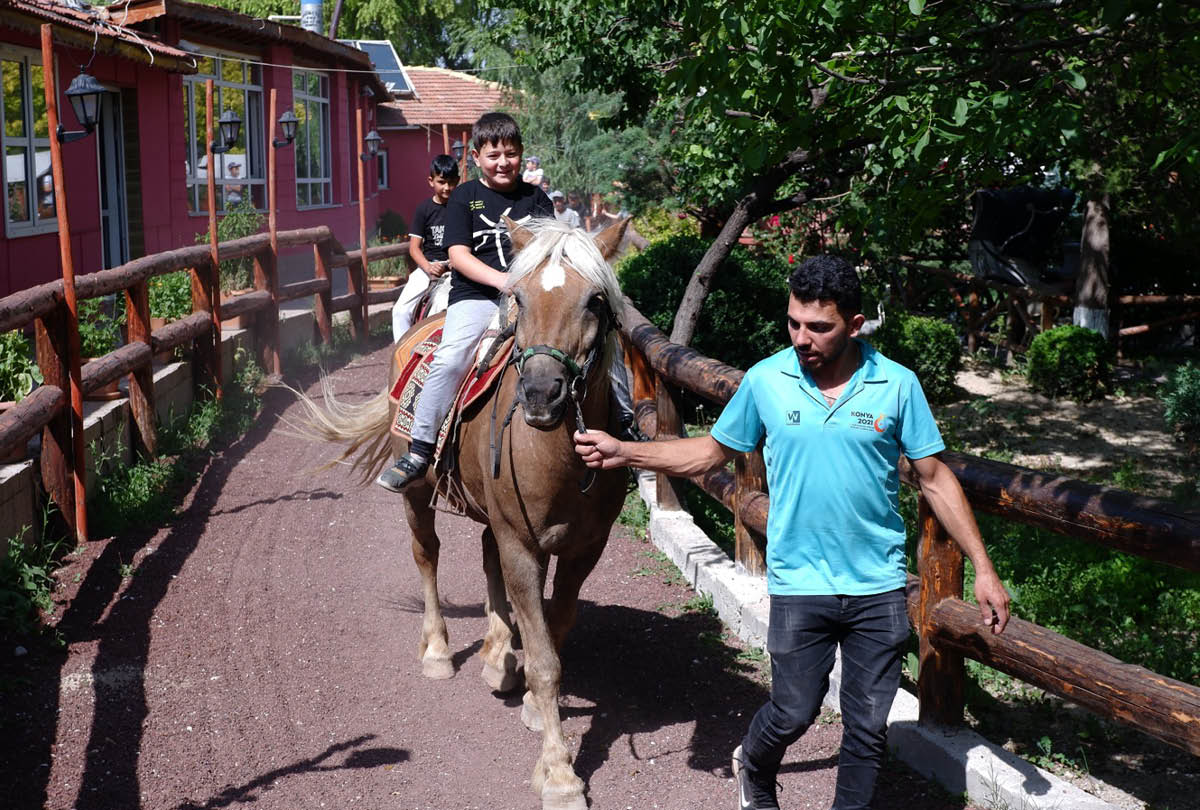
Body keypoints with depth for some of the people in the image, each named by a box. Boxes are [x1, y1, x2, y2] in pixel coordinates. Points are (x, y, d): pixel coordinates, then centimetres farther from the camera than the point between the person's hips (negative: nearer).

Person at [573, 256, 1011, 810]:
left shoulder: (898, 385, -7)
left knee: (868, 726, 9)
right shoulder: (765, 380, -5)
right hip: (799, 583, 0)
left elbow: (934, 479, 0)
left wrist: (983, 568, -1)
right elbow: (715, 450, 7)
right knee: (793, 713, 9)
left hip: (879, 586, 1)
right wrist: (623, 453, -2)